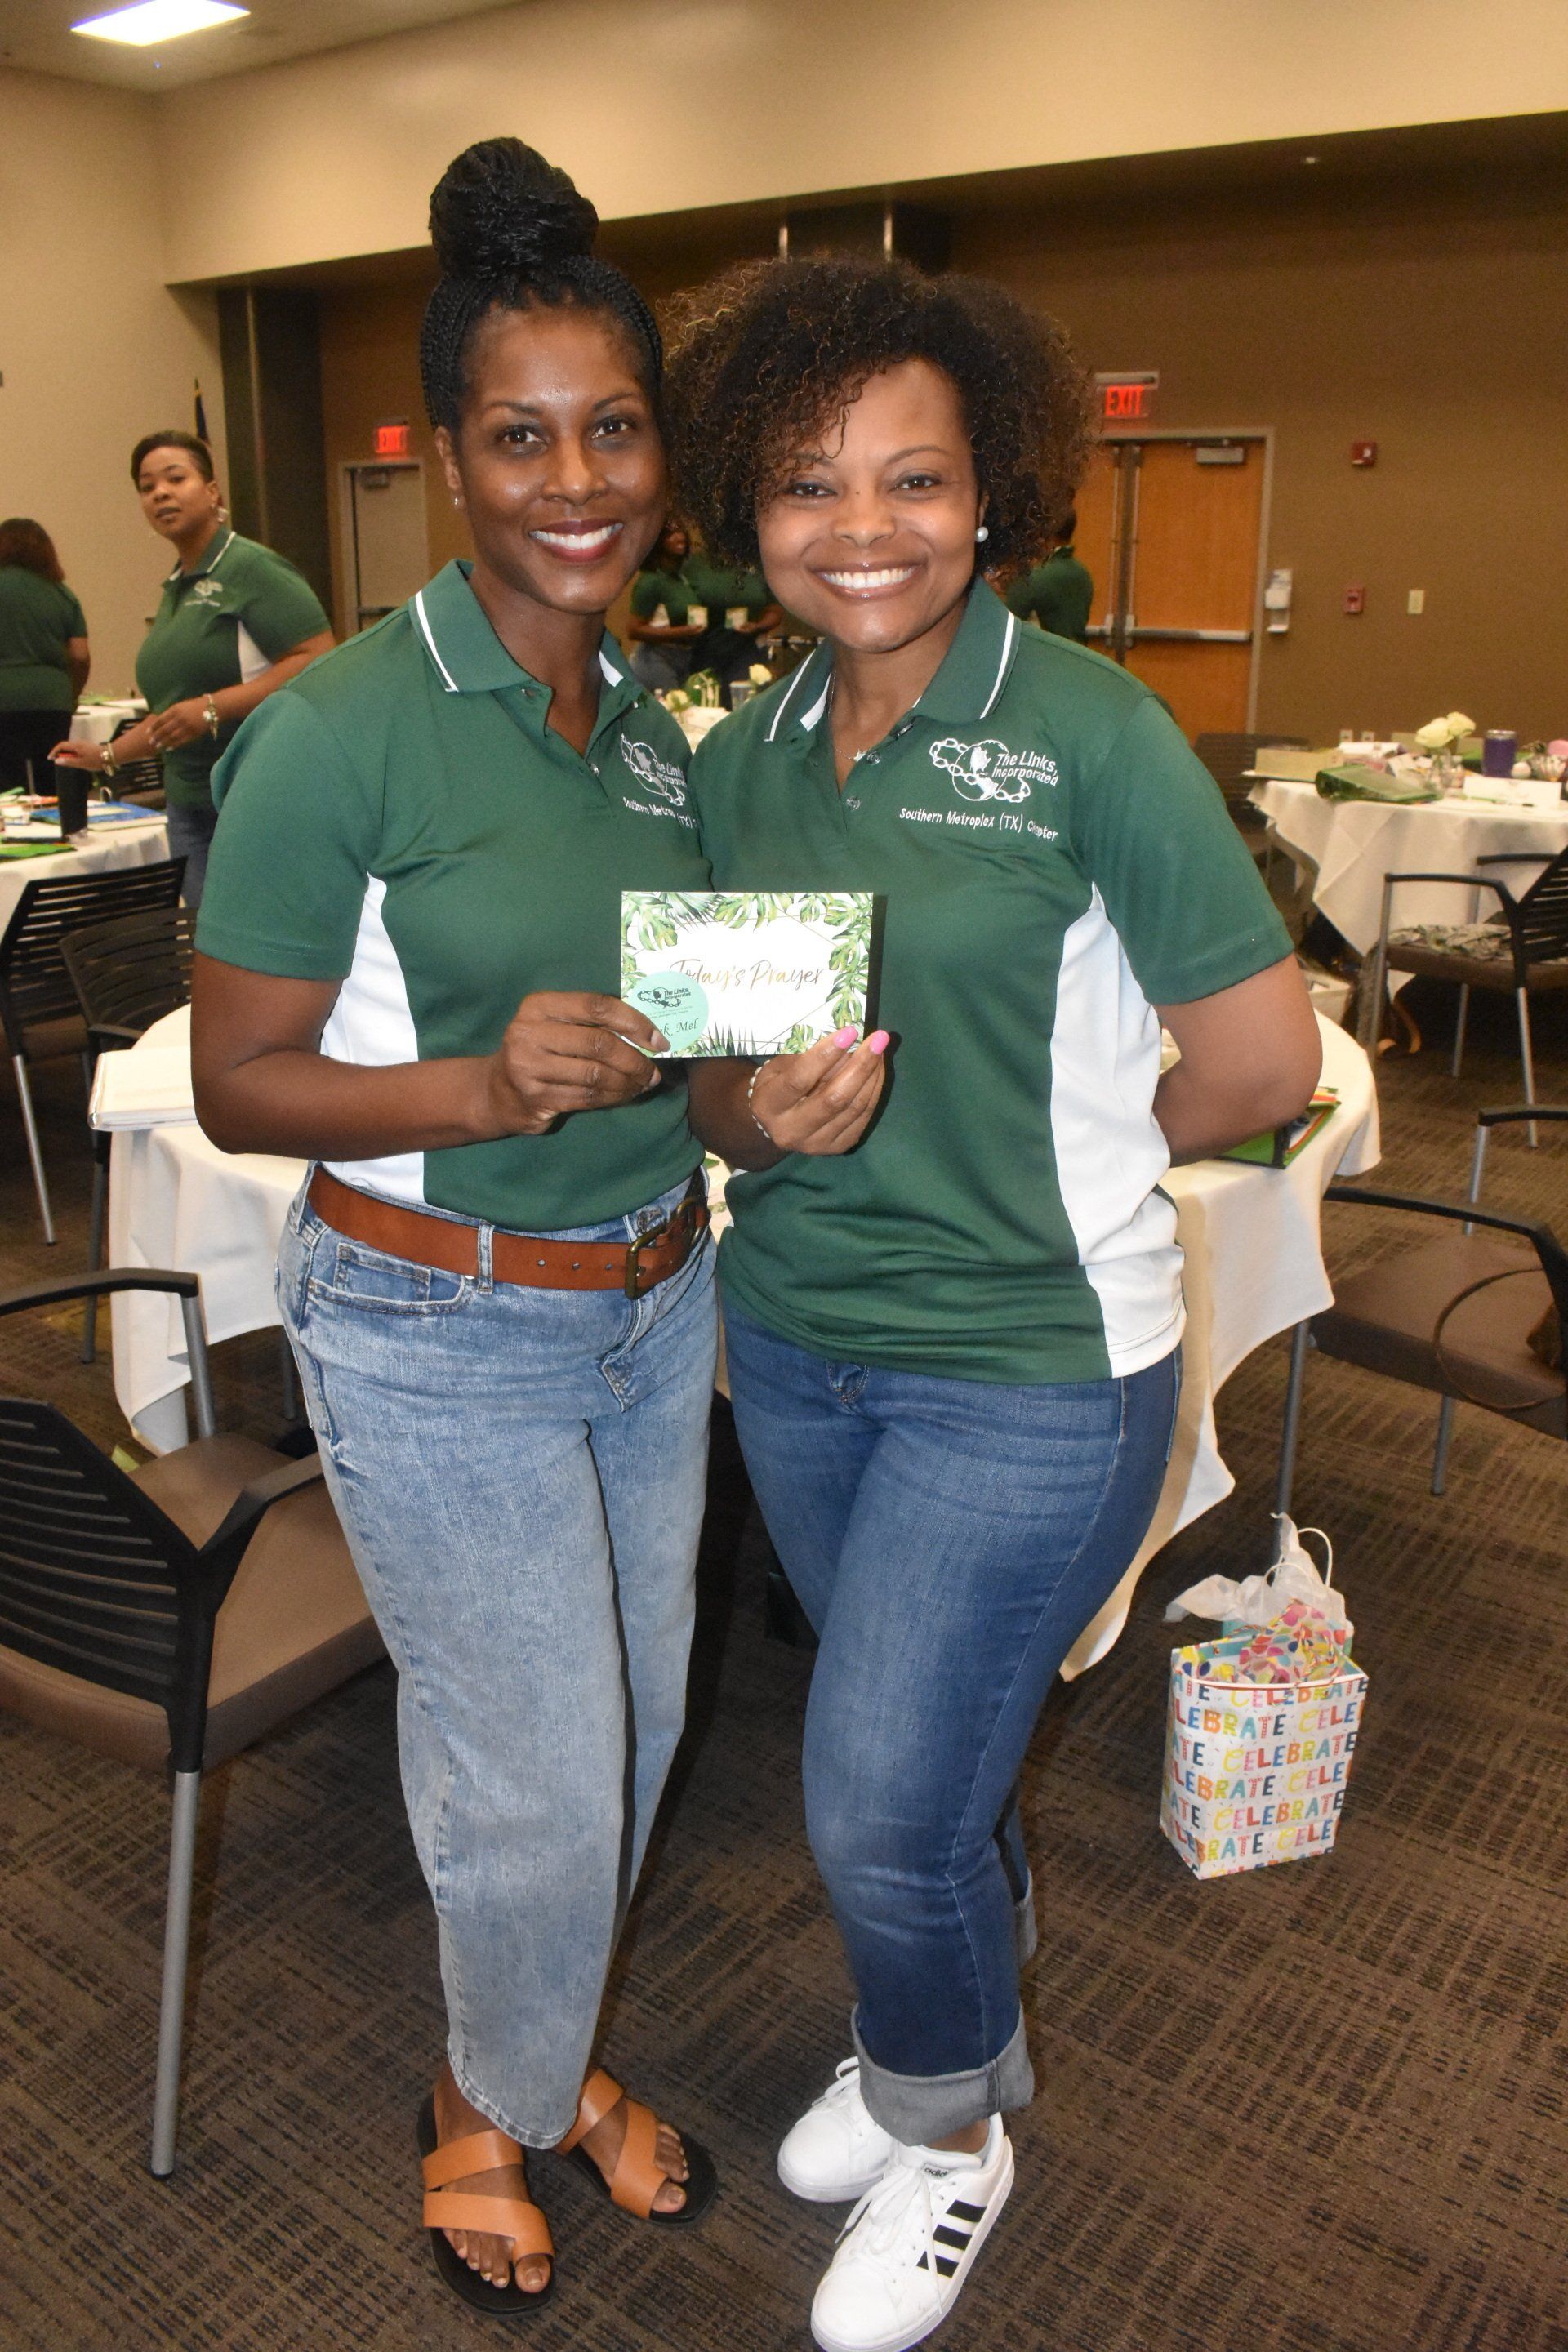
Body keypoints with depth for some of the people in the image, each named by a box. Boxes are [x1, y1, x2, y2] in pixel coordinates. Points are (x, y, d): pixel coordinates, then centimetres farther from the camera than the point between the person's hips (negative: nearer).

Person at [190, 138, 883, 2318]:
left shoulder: (653, 722, 3)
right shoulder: (343, 729, -17)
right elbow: (235, 1079, -14)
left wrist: (770, 1083, -7)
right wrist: (487, 1089, -30)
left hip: (655, 1299, 7)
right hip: (441, 1335, -6)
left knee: (627, 1732, 20)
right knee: (542, 1788, 6)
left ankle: (547, 2054, 49)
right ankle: (491, 2105, 40)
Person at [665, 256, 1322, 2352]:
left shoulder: (1090, 730, -15)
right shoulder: (737, 760, 2)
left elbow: (1264, 1064, -13)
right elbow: (715, 1088, 7)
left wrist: (1046, 1148, -2)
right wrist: (765, 1119, -15)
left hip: (1031, 1365, -5)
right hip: (793, 1336, 5)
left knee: (881, 1810, 2)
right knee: (933, 1746, 22)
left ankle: (951, 2127, 35)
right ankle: (948, 2031, 52)